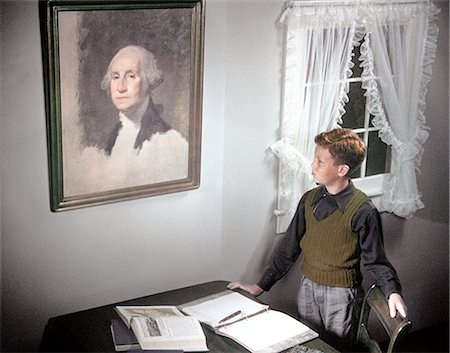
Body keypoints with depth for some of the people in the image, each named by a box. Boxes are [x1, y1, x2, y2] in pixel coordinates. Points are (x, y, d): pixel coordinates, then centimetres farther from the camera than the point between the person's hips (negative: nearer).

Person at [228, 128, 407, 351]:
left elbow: (375, 260, -9)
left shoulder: (362, 210, -17)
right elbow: (289, 247, 5)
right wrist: (261, 286, 6)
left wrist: (393, 291, -26)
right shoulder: (310, 199, -1)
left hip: (341, 294, -5)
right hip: (307, 288, 5)